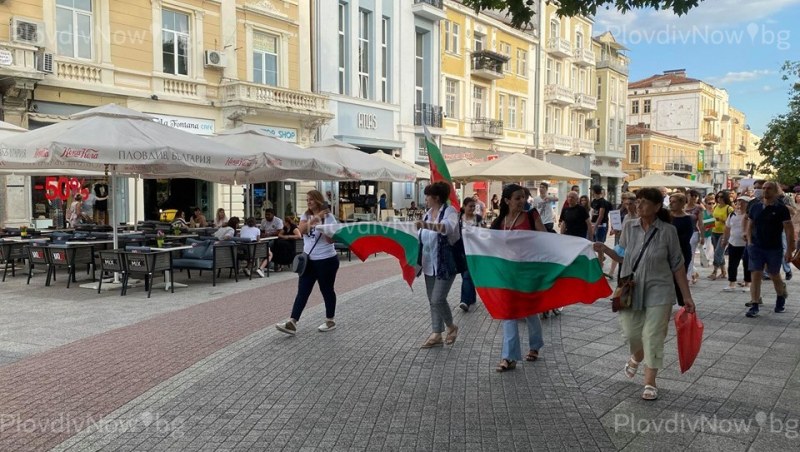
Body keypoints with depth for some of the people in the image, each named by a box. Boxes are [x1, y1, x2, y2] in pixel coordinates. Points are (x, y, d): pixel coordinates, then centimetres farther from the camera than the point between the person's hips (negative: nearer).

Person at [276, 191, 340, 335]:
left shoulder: (328, 217, -9)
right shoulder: (306, 215, 8)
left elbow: (331, 240, -16)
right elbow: (301, 230, -11)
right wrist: (313, 220, -25)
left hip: (326, 260, -5)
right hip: (308, 260, 5)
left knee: (326, 290, 6)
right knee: (302, 291, 1)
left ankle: (330, 321, 21)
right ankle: (292, 323, -3)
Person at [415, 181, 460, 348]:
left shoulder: (449, 211, -13)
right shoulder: (428, 214, 10)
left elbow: (448, 227, -36)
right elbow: (422, 238, 20)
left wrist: (427, 225, -51)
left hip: (446, 264, -7)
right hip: (430, 264, 8)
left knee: (438, 300, -8)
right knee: (432, 300, 10)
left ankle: (451, 327, 17)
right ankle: (436, 335, 18)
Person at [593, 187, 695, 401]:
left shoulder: (668, 231, -7)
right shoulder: (629, 227, -1)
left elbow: (677, 265, -1)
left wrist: (686, 296, 0)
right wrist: (605, 249, -11)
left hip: (658, 292, -2)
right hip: (631, 290, 2)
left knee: (653, 337, 0)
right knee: (631, 333, 6)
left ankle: (650, 382, 16)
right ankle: (637, 357, 42)